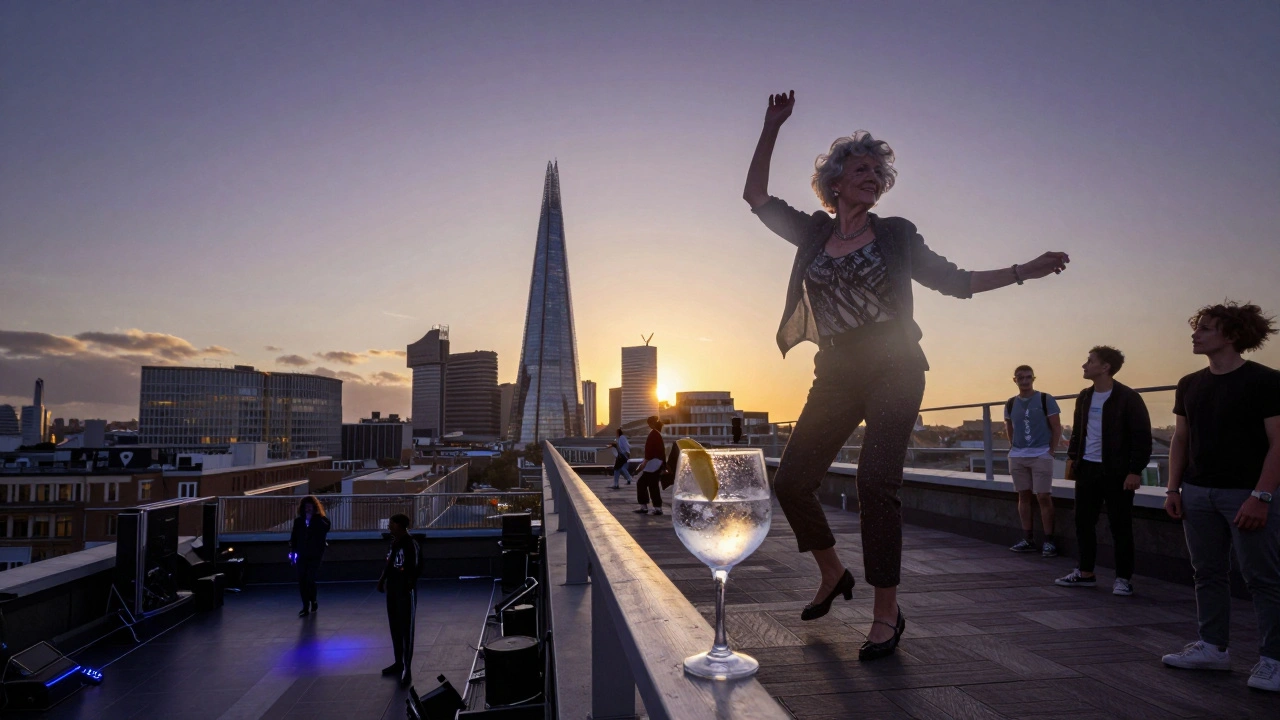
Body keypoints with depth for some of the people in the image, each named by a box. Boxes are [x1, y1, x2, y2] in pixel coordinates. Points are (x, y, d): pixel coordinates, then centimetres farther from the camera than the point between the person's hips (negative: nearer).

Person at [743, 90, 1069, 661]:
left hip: (893, 368, -3)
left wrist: (1024, 271, 0)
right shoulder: (812, 233, 11)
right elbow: (756, 196, 10)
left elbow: (955, 281, 9)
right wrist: (772, 126, 8)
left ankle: (886, 614, -5)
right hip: (835, 375, 3)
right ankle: (833, 574, 24)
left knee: (875, 482, -17)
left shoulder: (896, 234, 7)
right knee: (791, 480, -1)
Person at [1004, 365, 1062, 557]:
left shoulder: (1046, 400, -2)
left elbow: (1057, 428, -2)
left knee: (1043, 497, -7)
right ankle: (1028, 539, 15)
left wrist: (1051, 451, -7)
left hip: (1041, 455, -4)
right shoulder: (1010, 404, 9)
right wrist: (1013, 447, 10)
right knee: (1023, 496, 8)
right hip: (1017, 456, 4)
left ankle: (1049, 541, 1)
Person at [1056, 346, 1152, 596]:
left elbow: (1142, 437, -11)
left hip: (1116, 472, -6)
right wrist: (1073, 456, 10)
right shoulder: (1085, 397, 11)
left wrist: (1135, 471, -15)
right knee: (1083, 522, 9)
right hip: (1087, 470, 6)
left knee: (1120, 526, 2)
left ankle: (1123, 578, 13)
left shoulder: (1128, 398, -10)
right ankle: (1085, 573, 20)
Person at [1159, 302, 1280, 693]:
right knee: (1208, 574, 11)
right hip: (1198, 494, 6)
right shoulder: (1189, 385, 9)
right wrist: (1174, 489, 7)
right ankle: (1213, 647, 22)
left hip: (1247, 494, -6)